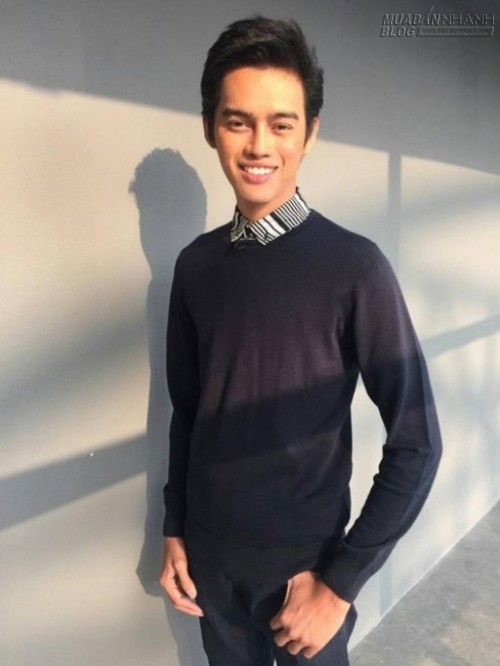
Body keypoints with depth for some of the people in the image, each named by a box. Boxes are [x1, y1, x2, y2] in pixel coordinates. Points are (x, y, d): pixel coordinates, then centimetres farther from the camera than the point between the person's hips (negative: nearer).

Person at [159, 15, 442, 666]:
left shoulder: (354, 267, -18)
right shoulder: (195, 263, -4)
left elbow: (416, 444, -15)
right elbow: (187, 409, 5)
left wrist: (340, 580, -12)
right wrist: (175, 529, 8)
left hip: (305, 562, -3)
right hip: (209, 554, 4)